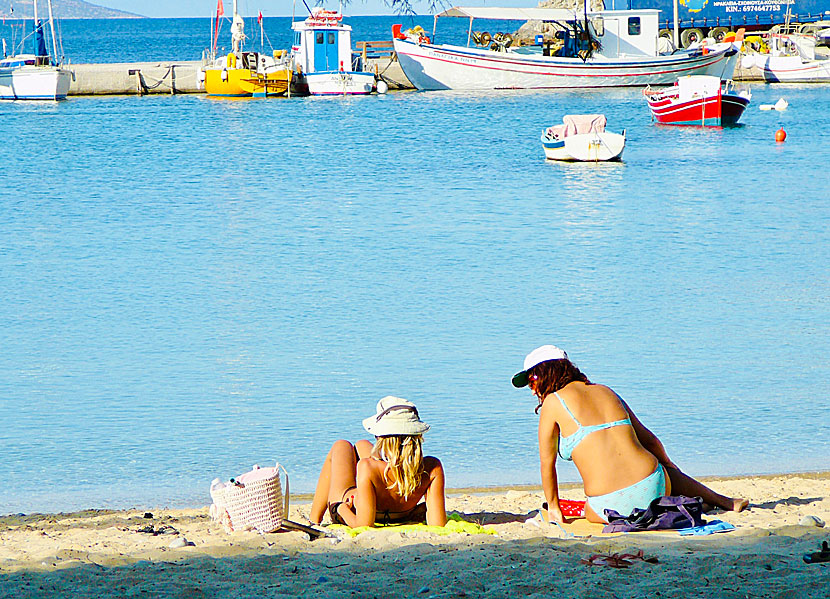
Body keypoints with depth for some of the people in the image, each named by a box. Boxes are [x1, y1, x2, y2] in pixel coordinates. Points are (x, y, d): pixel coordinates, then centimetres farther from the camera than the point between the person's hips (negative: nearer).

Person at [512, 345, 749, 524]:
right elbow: (649, 439, 26)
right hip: (652, 489, 6)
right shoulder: (606, 392, 17)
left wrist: (554, 508, 20)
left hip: (610, 509, -6)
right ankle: (726, 502, 33)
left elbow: (547, 463, 6)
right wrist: (668, 465, 46)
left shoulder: (553, 402, 2)